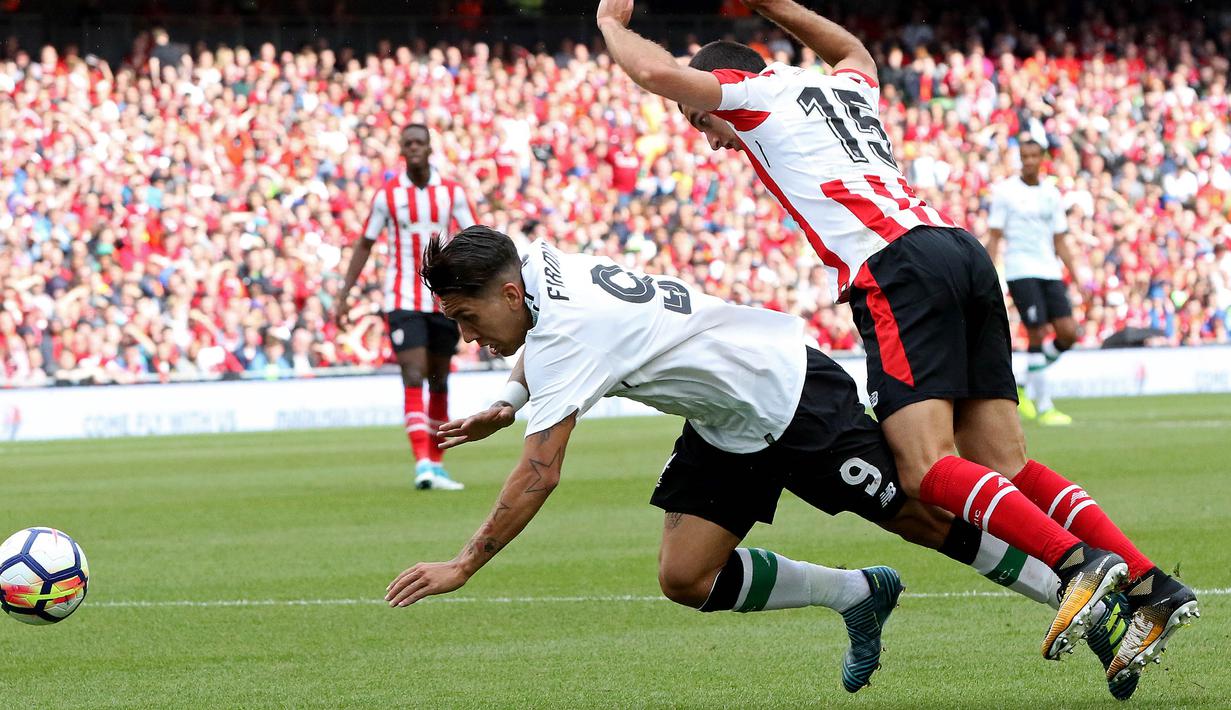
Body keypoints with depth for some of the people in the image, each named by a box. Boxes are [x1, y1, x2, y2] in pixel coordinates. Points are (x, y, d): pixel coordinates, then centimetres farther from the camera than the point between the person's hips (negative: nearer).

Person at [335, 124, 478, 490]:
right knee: (413, 378, -16)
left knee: (439, 381, 10)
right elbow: (364, 245, 7)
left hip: (444, 300, 3)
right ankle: (422, 464, -25)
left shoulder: (452, 193, 3)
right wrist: (344, 295, 3)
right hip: (403, 301, -3)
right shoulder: (387, 195, 0)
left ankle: (436, 464, 20)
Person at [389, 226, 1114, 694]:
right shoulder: (542, 264, -2)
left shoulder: (564, 334, -28)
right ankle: (858, 595, 16)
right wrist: (506, 405, 9)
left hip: (794, 399, -9)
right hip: (730, 430, 9)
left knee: (925, 519, -1)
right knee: (687, 578, -1)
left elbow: (538, 475, -30)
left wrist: (464, 566, -24)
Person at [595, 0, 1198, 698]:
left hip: (895, 267, -8)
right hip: (965, 253, 8)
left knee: (928, 467, -16)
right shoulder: (844, 88, 32)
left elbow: (657, 71, 1)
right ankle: (1153, 586, -9)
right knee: (1007, 469, 4)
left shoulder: (758, 91, 12)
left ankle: (1080, 562, -35)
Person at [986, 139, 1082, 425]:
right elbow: (994, 238, 0)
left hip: (1049, 271, 5)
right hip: (1020, 270, -5)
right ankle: (1043, 408, -5)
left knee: (1068, 332, -6)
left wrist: (1076, 274, 10)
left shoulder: (1051, 194, 13)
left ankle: (1028, 388, 13)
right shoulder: (1005, 191, 0)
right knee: (1037, 335, -11)